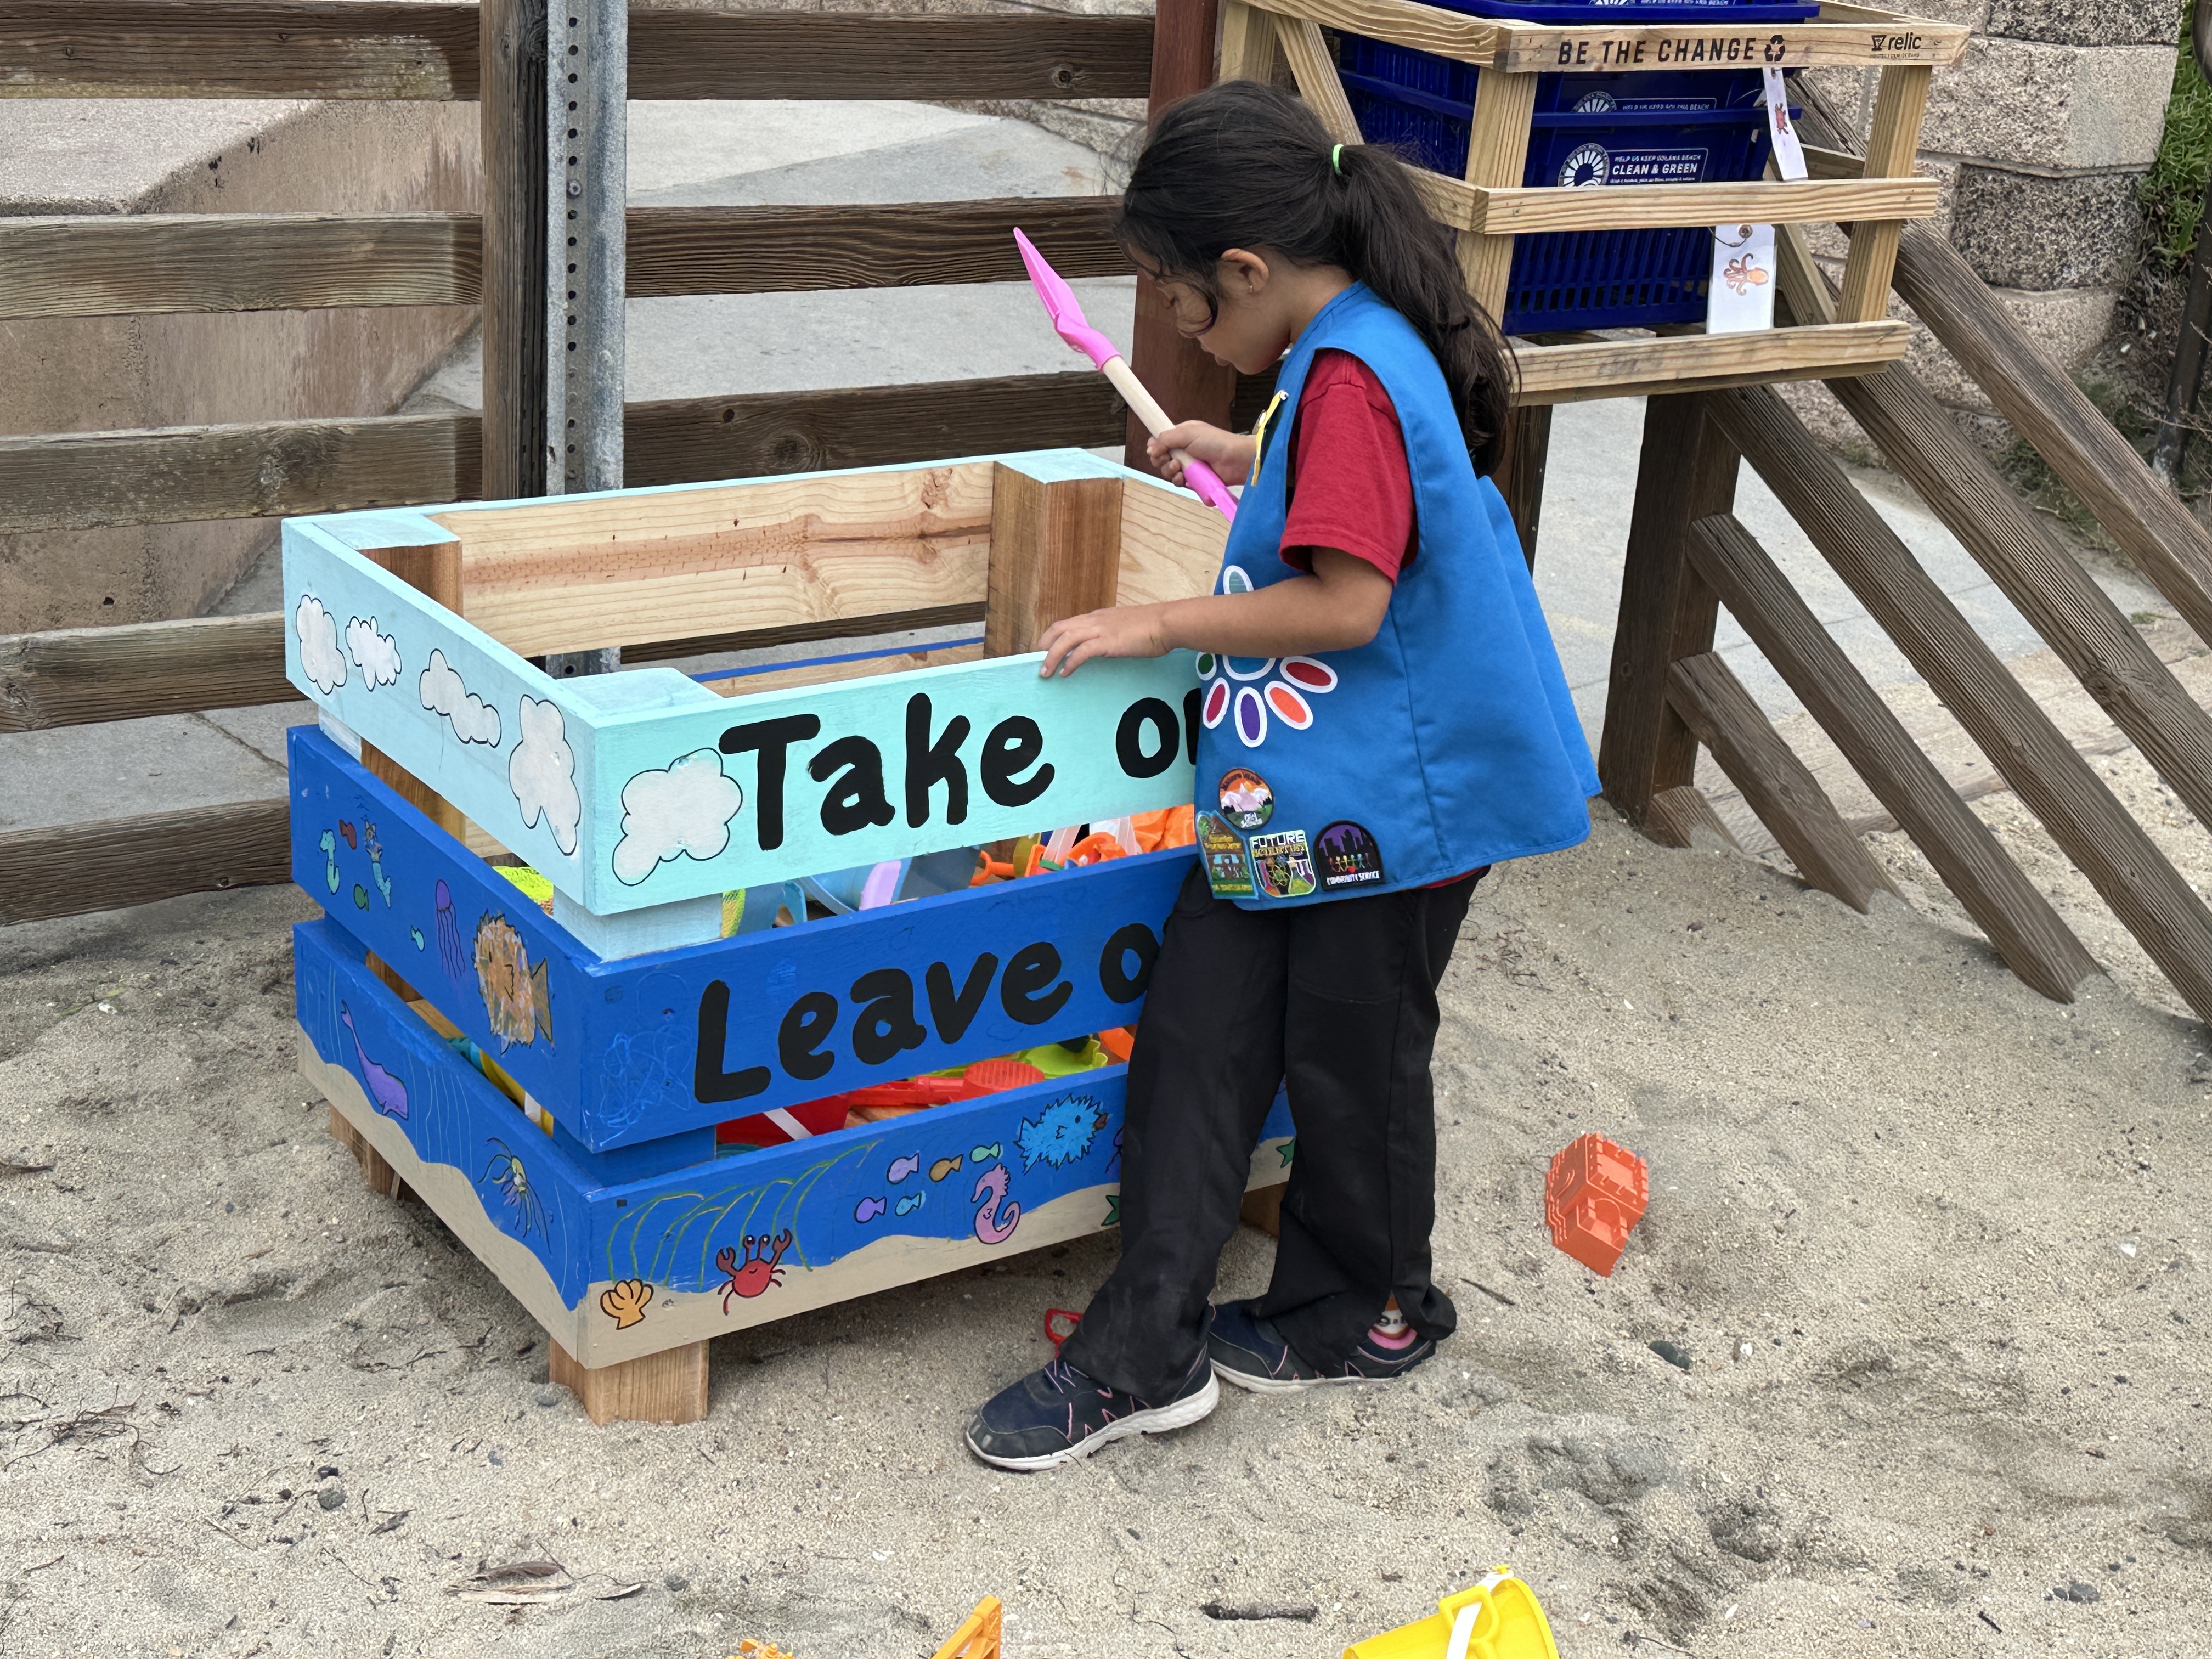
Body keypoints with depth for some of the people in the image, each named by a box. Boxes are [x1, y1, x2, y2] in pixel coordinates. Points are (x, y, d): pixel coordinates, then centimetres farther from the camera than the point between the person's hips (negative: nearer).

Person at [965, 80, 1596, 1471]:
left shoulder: (1350, 379, -22)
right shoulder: (1350, 349, 8)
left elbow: (1345, 602, -27)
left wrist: (1162, 624, -19)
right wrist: (1234, 457, 35)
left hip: (1384, 801, -9)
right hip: (1290, 790, 9)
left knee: (1353, 1060, 10)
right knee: (1200, 1040, 6)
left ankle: (1372, 1313, 33)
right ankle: (1144, 1351, 11)